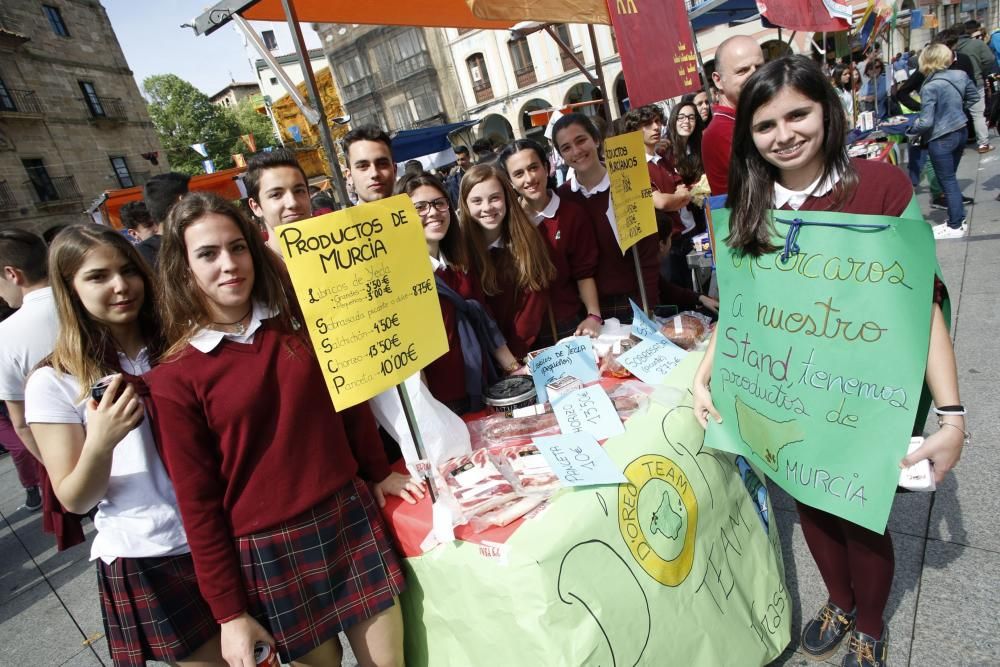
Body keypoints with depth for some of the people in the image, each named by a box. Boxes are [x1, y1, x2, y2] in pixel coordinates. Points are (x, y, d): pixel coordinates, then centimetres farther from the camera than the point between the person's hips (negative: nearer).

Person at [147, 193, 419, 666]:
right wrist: (229, 612, -4)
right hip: (269, 550, -2)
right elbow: (198, 505, -7)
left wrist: (379, 473, 14)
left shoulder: (299, 321, 0)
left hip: (353, 518, 3)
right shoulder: (174, 378, -9)